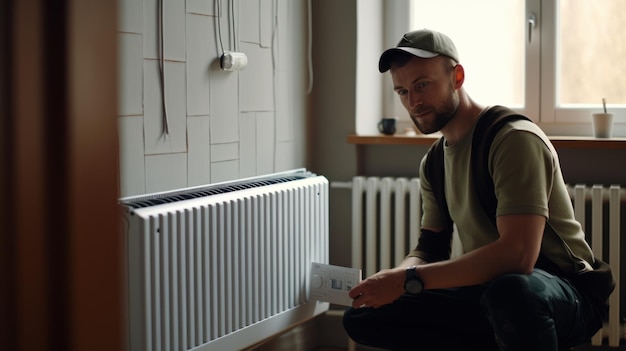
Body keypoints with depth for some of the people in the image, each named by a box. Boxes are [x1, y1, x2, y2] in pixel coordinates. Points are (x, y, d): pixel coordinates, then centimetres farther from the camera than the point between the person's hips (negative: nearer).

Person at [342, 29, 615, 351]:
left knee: (509, 290, -44)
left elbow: (517, 254, -29)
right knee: (361, 318, -2)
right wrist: (392, 279, -13)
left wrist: (409, 280, -30)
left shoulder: (515, 139, -17)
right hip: (488, 288, 9)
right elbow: (430, 248, 12)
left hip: (562, 290, -8)